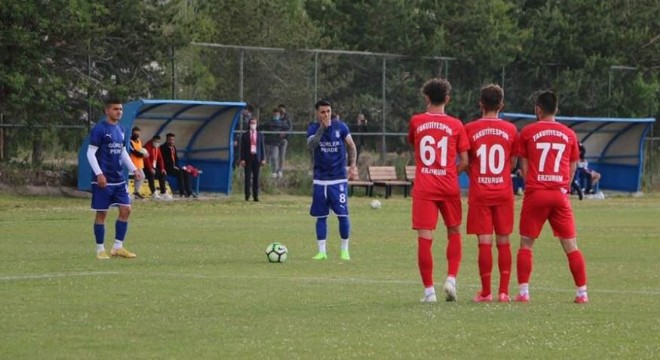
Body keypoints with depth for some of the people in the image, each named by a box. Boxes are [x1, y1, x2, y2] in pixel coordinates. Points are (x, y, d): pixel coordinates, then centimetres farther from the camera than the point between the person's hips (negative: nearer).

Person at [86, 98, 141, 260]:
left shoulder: (121, 129, 13)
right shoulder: (99, 129, -10)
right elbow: (91, 153, -12)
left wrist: (133, 169, 14)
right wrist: (99, 174, -20)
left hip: (119, 179, 7)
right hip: (103, 180, -7)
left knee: (125, 210, 2)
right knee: (102, 213, -1)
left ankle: (118, 247, 11)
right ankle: (100, 249, 7)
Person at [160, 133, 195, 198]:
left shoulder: (174, 148, 17)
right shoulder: (163, 148, -8)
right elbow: (164, 159, -15)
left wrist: (176, 166, 0)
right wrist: (172, 166, -19)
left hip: (174, 167, 8)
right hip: (167, 168, -8)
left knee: (186, 173, -11)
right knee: (179, 173, -28)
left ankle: (189, 191, -14)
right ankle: (182, 192, -28)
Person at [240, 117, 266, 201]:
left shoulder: (260, 135, 8)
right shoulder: (245, 135, 4)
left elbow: (262, 147, 8)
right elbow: (242, 148, 2)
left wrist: (263, 159, 1)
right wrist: (242, 159, -5)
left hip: (257, 157, 1)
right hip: (248, 157, -1)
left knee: (256, 178, 2)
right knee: (247, 177, -1)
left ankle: (256, 196, 4)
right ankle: (247, 196, 3)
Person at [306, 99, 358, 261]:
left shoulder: (340, 127, -1)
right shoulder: (313, 128, -1)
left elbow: (351, 146, 11)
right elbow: (310, 146, -21)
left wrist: (353, 165, 3)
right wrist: (322, 127, -27)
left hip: (339, 179, -1)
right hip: (320, 179, 1)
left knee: (343, 214, -5)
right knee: (321, 216, 3)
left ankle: (345, 250, 8)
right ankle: (321, 251, 11)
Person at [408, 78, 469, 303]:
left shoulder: (416, 122, 2)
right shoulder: (455, 125, 0)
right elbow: (464, 162, 0)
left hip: (423, 188, -1)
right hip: (449, 187, 1)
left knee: (424, 238, -1)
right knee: (454, 232, 19)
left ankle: (429, 290, -4)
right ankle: (451, 278, 4)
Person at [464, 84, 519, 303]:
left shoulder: (470, 129, -4)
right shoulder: (510, 130, 1)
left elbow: (465, 162, 3)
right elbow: (512, 163, 9)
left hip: (480, 193, -1)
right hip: (504, 192, 1)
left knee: (484, 242, -1)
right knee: (503, 242, 7)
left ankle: (485, 292, -1)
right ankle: (504, 291, 4)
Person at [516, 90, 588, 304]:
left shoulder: (528, 132, 2)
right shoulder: (569, 134, 8)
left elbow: (523, 166, 5)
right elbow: (572, 168, 13)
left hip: (535, 193, -2)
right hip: (560, 194, 2)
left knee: (526, 244, 5)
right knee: (570, 245, 5)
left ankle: (523, 292, -3)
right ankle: (582, 292, 2)